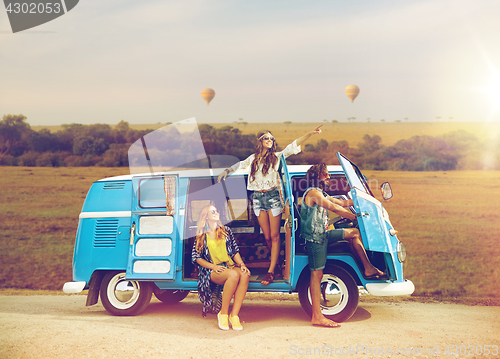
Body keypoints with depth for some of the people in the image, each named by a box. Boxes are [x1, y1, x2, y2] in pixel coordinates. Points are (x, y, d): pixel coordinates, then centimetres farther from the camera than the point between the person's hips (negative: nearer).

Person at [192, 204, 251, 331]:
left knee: (245, 275, -33)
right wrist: (213, 266, -11)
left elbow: (235, 251, 16)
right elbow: (196, 257, 5)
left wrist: (242, 264, -4)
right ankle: (223, 314, -23)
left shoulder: (226, 231, 18)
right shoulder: (202, 236, 10)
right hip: (213, 271, -3)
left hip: (230, 266, 3)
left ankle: (234, 315, -31)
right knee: (234, 274, -36)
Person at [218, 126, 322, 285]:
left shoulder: (277, 156, 4)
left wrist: (310, 133, -14)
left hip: (273, 196, -3)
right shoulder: (253, 158, 13)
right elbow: (240, 164, 29)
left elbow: (293, 145, -5)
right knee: (267, 237, 4)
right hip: (258, 198, 3)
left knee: (274, 236, -3)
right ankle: (277, 261, 22)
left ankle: (271, 271, -1)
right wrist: (227, 171, 19)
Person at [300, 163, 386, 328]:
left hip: (323, 234, 10)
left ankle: (368, 269, 14)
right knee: (317, 273, -12)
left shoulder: (321, 194, 18)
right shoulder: (312, 192, -14)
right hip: (314, 237, -10)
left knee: (354, 233, 12)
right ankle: (317, 316, -12)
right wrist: (356, 216, -12)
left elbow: (341, 203, 21)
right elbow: (335, 208, -18)